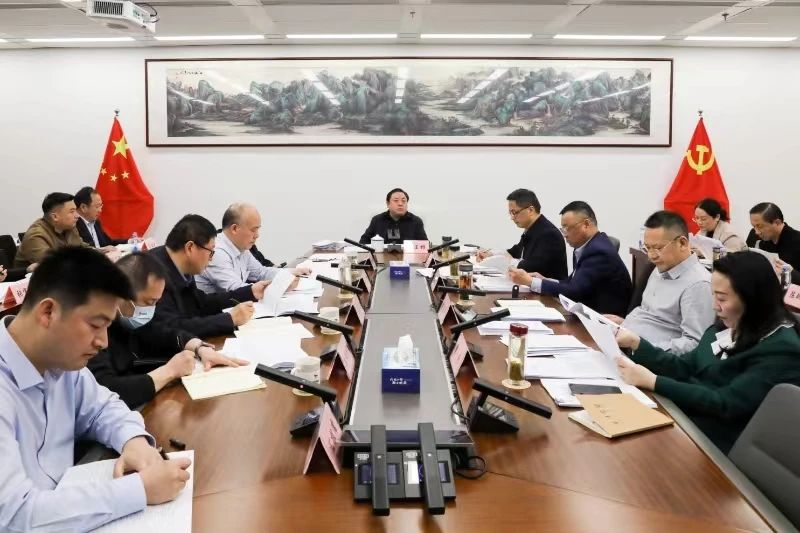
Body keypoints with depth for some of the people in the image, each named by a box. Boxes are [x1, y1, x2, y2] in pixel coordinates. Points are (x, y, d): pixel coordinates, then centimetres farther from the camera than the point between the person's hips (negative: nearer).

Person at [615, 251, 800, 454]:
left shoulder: (781, 350, -17)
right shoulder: (726, 327, 8)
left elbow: (725, 404, -22)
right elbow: (684, 369, 11)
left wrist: (652, 381, -24)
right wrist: (635, 343, 0)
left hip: (712, 440, -7)